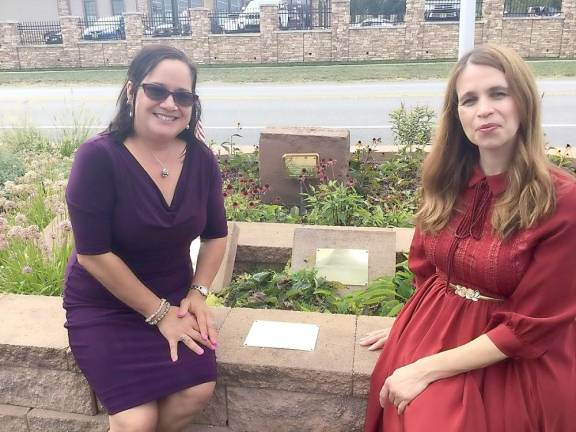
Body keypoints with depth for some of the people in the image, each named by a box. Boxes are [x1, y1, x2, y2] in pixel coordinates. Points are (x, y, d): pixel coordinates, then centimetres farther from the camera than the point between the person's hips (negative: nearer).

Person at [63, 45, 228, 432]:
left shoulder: (201, 159, -7)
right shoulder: (99, 158, -21)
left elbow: (216, 234, 7)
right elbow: (93, 254, -21)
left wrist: (197, 293, -5)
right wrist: (159, 313, -16)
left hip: (174, 297, 4)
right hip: (103, 305, -4)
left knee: (199, 389, -15)